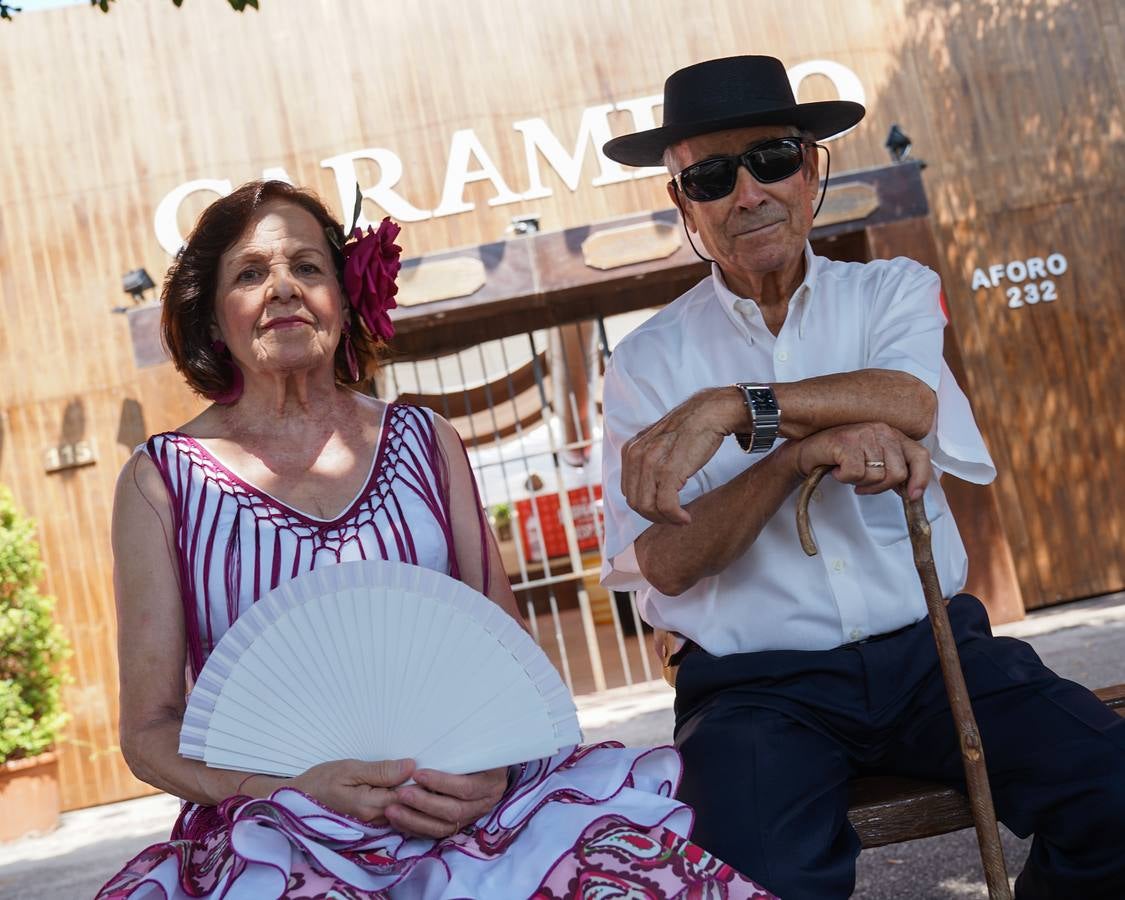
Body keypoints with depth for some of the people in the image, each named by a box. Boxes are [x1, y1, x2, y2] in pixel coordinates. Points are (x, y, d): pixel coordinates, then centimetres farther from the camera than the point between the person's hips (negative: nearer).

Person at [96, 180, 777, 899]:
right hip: (281, 824, -1)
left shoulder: (425, 441, 12)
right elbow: (150, 731, 3)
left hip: (463, 799, 1)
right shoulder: (163, 479, 5)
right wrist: (300, 786, -14)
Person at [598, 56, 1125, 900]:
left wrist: (728, 409, -23)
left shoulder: (894, 289, 9)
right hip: (756, 683, -2)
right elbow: (666, 565, -8)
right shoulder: (646, 362, 3)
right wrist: (801, 450, -21)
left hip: (930, 646, 3)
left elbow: (911, 401, -14)